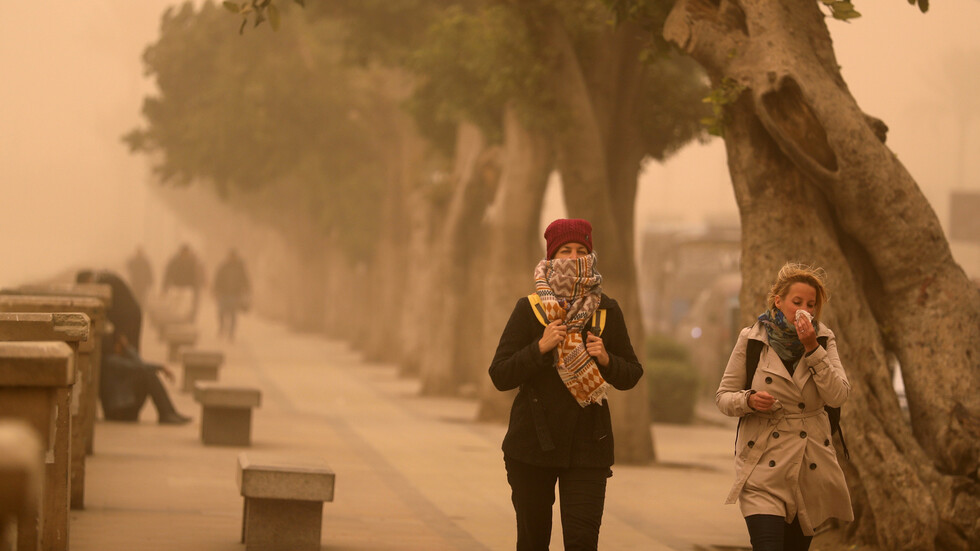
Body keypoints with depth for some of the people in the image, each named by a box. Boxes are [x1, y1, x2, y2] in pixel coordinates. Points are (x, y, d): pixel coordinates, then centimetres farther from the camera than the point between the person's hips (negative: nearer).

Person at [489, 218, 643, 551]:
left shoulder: (607, 312, 4)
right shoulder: (529, 309, -1)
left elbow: (631, 376, 10)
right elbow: (500, 376, -4)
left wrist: (606, 360, -10)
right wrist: (540, 348, -17)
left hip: (587, 447, 0)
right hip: (533, 445, 0)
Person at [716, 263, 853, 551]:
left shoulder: (823, 340, 4)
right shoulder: (752, 340, -1)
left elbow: (837, 396, -9)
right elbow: (723, 397, 4)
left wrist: (812, 349, -17)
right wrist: (749, 400, -18)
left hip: (811, 468, 3)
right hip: (764, 466, -3)